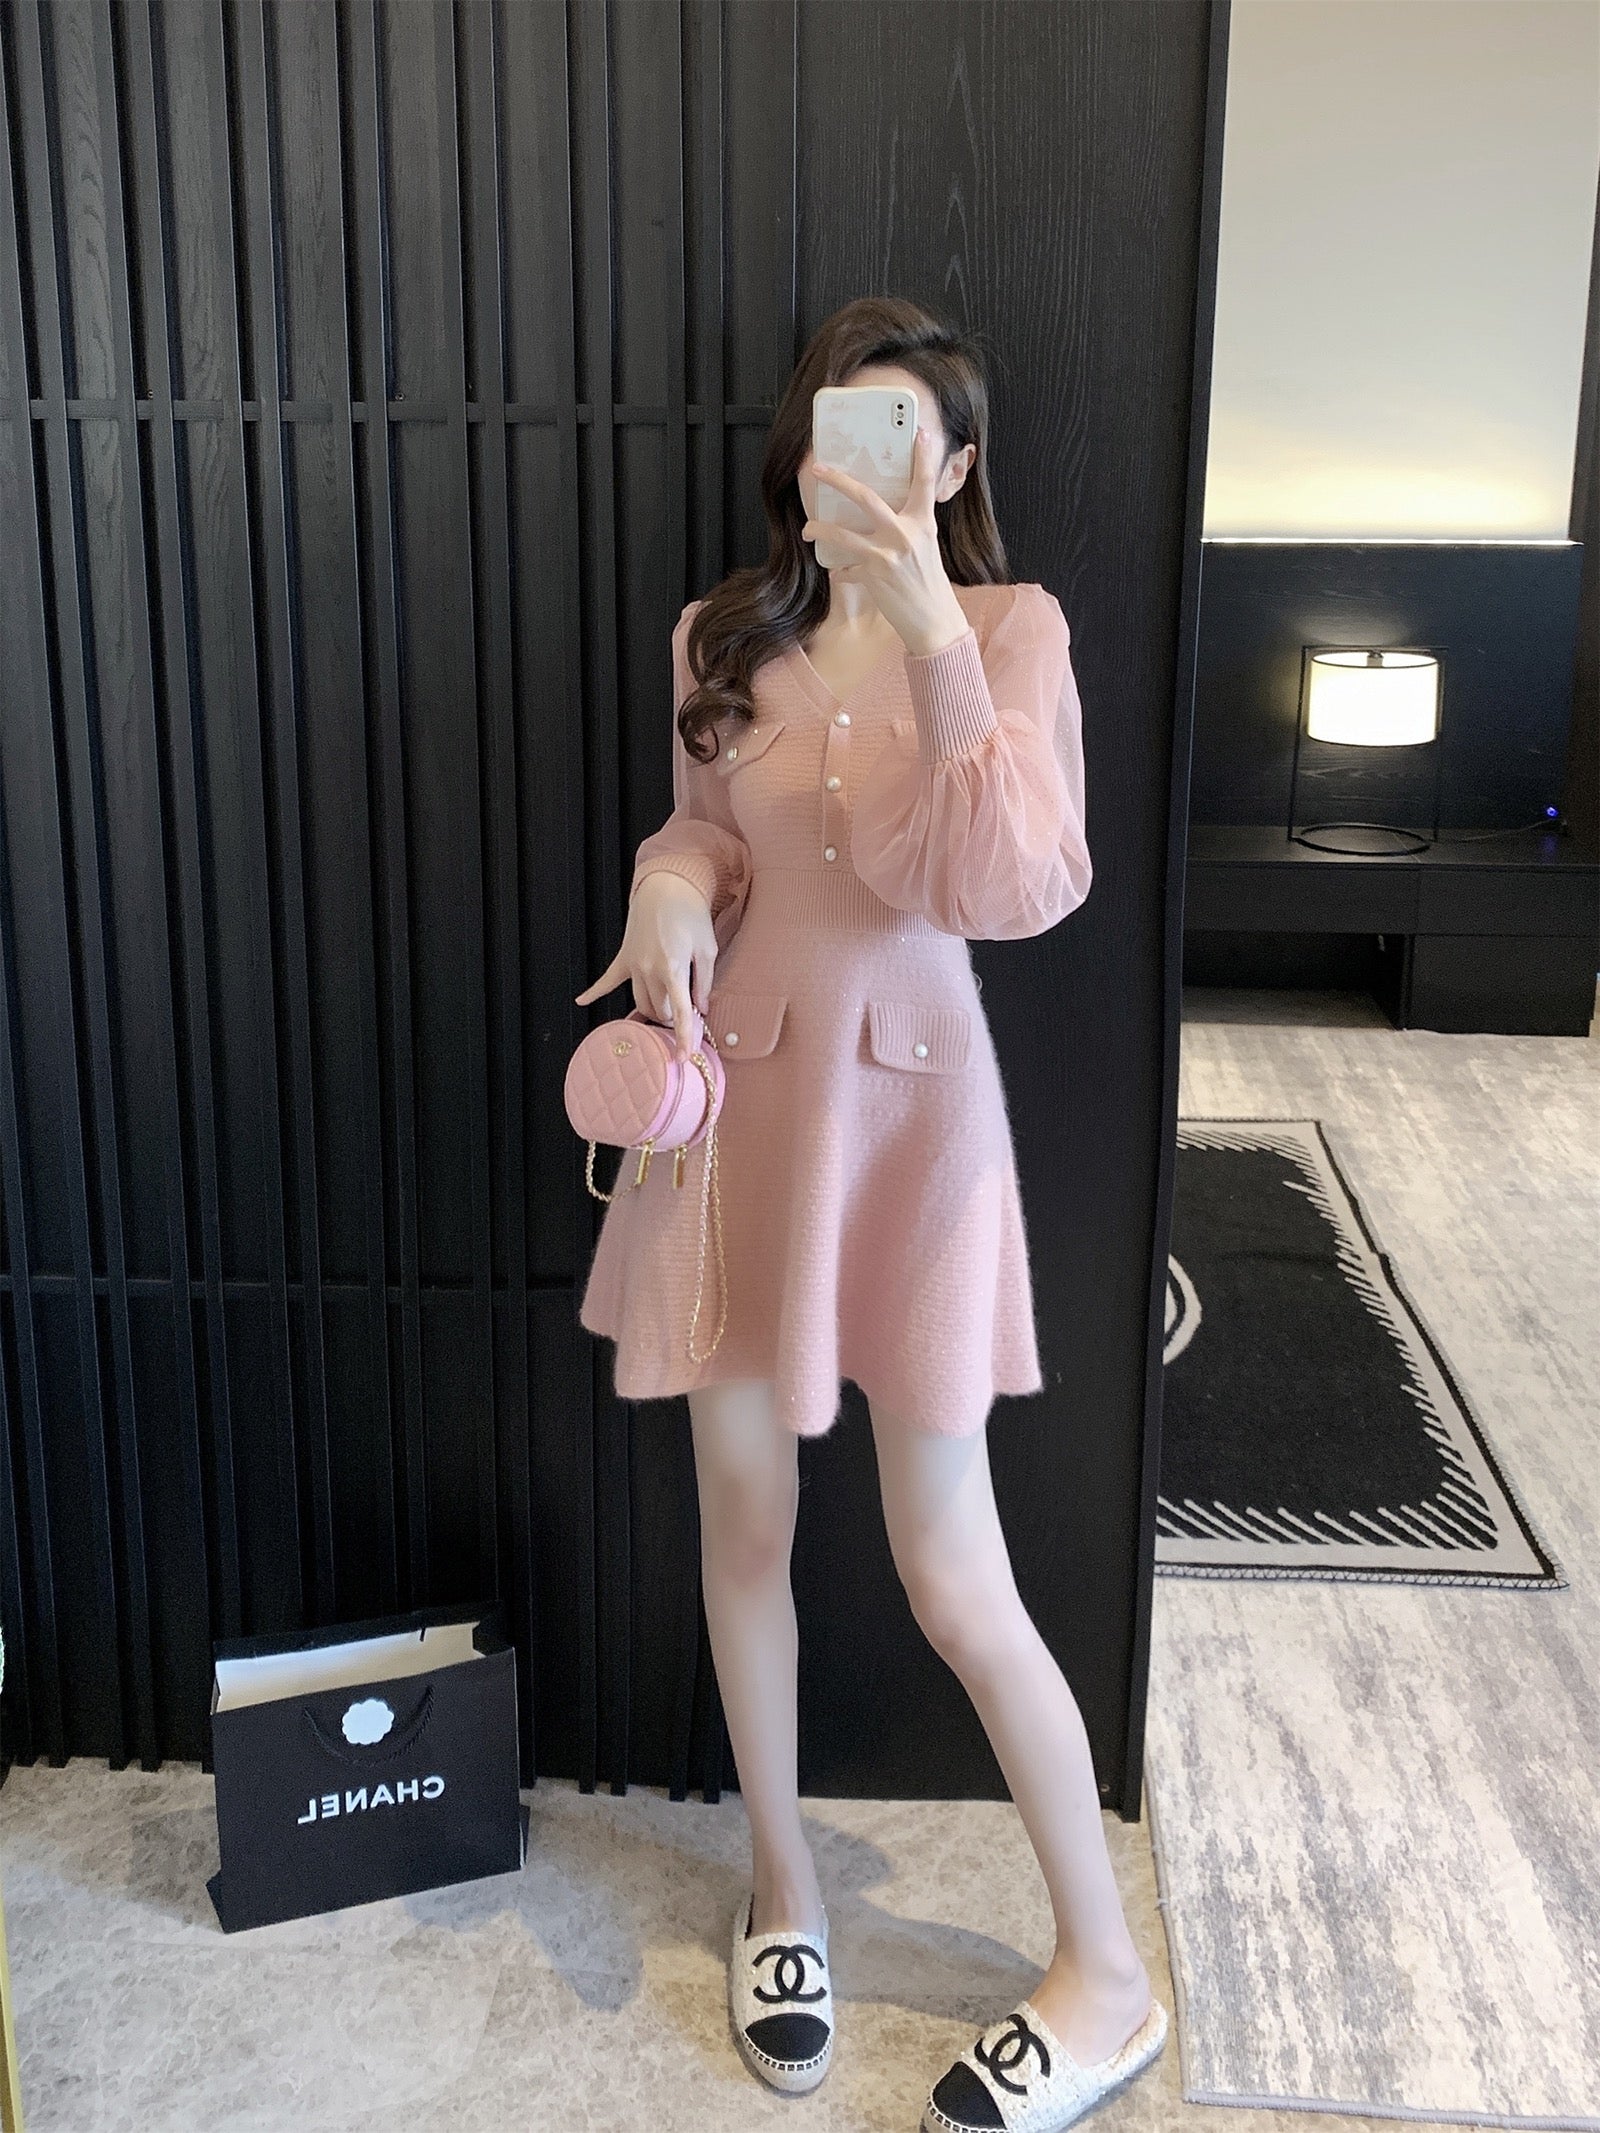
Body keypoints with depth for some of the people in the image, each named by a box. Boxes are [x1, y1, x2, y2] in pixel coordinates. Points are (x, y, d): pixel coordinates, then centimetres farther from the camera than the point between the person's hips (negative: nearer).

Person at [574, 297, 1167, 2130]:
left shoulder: (1007, 629, -7)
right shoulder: (725, 638, 4)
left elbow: (1018, 892, -20)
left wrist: (935, 639, -28)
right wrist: (671, 877, -5)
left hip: (908, 1109, -4)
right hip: (735, 1100, 4)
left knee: (952, 1581, 0)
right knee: (740, 1518, 13)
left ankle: (1106, 1974, 20)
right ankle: (781, 1885, 36)